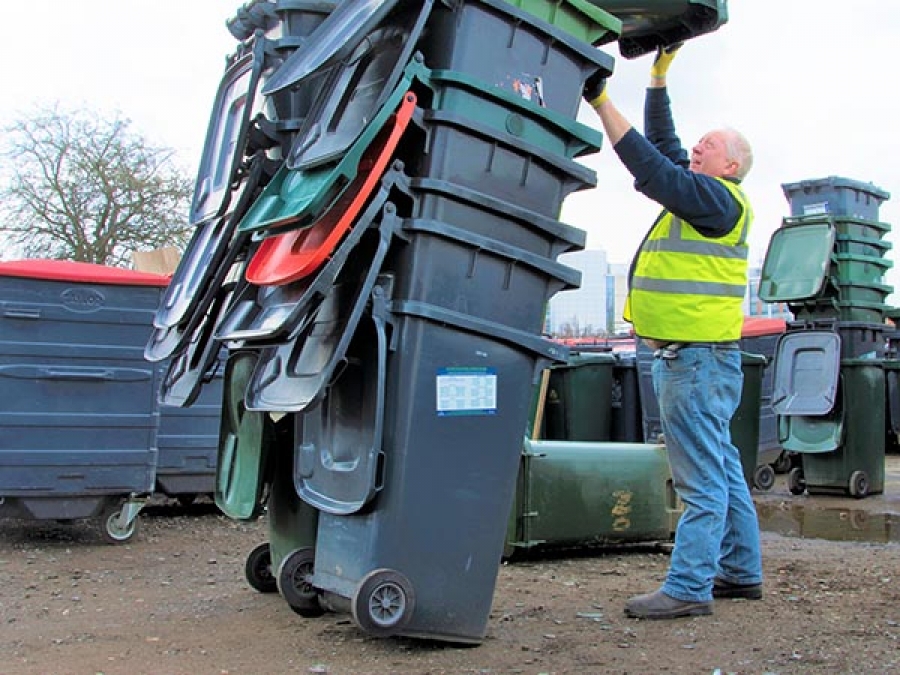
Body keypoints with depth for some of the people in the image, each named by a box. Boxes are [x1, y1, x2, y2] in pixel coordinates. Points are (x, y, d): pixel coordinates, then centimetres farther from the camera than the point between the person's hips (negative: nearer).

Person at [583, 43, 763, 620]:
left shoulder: (719, 199, -10)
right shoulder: (699, 195, 18)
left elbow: (654, 172, -20)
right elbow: (663, 147, 26)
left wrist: (603, 103, -19)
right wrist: (659, 76, 26)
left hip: (699, 359, -10)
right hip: (684, 357, 11)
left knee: (704, 478, -8)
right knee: (722, 470, 15)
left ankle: (689, 587, -6)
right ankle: (741, 572, 25)